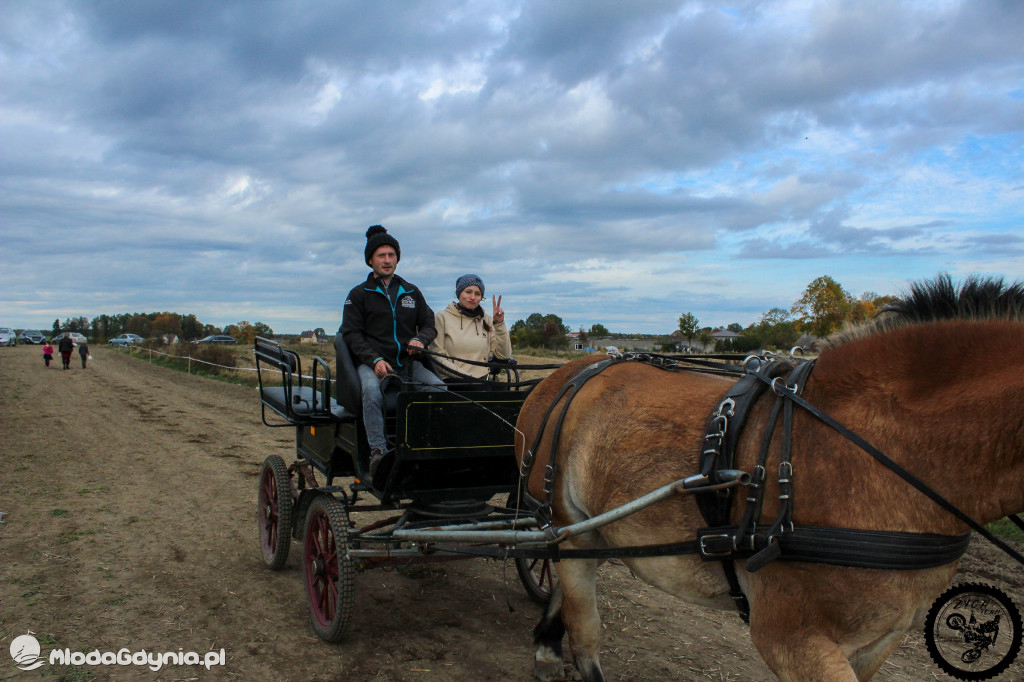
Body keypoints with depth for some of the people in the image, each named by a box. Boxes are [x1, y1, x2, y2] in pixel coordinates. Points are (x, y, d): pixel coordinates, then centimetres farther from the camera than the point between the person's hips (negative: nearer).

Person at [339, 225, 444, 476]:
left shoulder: (412, 293, 21)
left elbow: (429, 323, 20)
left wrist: (420, 339, -6)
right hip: (371, 363, -3)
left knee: (441, 388, -25)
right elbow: (351, 333, 2)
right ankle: (378, 451, -39)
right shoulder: (359, 294, 10)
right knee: (372, 391, -38)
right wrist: (375, 360, -15)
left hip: (408, 362, 3)